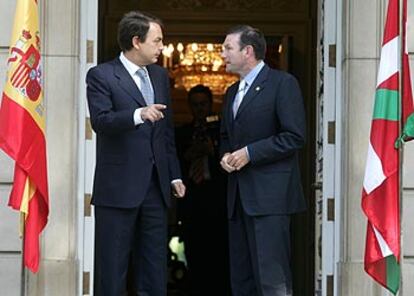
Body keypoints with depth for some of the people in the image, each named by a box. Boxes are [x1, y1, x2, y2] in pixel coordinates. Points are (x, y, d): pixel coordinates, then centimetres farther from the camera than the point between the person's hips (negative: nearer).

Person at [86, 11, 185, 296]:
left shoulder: (160, 76, 15)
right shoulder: (101, 75, -5)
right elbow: (100, 120, -20)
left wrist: (175, 176, 17)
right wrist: (138, 115, -35)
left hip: (156, 185, 6)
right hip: (119, 186, -6)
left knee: (155, 270, 8)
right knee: (114, 267, 0)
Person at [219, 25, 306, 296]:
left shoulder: (282, 83, -6)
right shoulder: (233, 92, 20)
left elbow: (294, 137, -13)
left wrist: (249, 153, -14)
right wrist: (226, 155, 8)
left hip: (269, 195, -8)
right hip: (240, 195, 8)